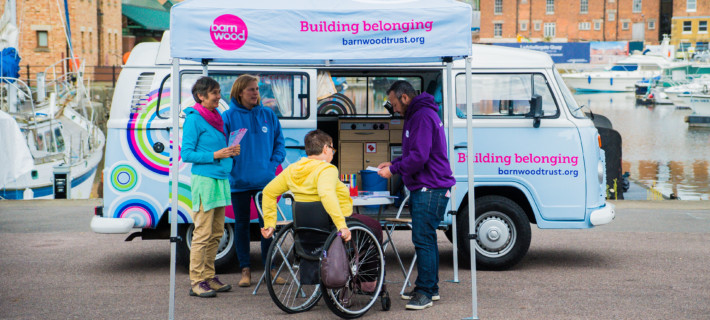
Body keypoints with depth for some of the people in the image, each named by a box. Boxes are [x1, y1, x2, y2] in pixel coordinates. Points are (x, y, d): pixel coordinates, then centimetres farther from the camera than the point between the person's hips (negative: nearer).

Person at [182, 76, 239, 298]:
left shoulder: (217, 117, 16)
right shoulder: (194, 119, -7)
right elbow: (186, 154, -11)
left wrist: (232, 151, 5)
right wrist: (215, 155, -17)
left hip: (221, 179, 8)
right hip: (204, 180, -8)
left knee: (216, 233, 12)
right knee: (203, 233, -6)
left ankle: (209, 277, 21)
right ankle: (196, 281, 1)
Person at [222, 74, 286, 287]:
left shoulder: (268, 115, 5)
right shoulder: (228, 117, -2)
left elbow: (279, 143, 11)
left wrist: (274, 164, -1)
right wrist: (230, 165, -11)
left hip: (265, 181, 2)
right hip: (239, 181, -2)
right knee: (241, 225, 7)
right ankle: (245, 270, 17)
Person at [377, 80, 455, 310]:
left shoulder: (423, 117, -16)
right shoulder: (416, 116, 19)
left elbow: (419, 157, -23)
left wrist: (393, 170, -12)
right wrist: (394, 163, 14)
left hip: (430, 189, -11)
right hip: (423, 188, 11)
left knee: (423, 240, -10)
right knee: (425, 239, 15)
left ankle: (425, 292, -5)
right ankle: (429, 288, 24)